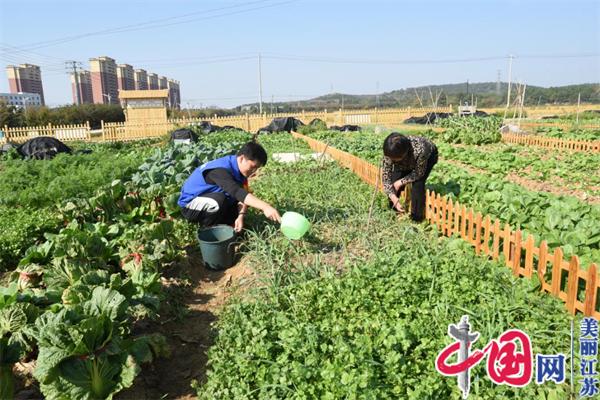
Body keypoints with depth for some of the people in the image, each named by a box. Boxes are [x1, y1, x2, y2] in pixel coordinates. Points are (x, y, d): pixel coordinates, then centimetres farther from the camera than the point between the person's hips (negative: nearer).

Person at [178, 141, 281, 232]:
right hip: (190, 204, -8)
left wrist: (240, 216, -30)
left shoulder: (239, 169, -4)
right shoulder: (221, 169, -32)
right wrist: (265, 207, -57)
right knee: (219, 200, -36)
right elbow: (237, 192, -47)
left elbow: (243, 193, -12)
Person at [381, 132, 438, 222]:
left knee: (417, 183, -23)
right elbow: (386, 178, -27)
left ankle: (416, 218, -6)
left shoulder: (419, 150, -47)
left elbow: (419, 173, -29)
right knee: (394, 181, -12)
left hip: (428, 155, -3)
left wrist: (400, 182, -30)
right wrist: (394, 198, -35)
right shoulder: (389, 153, -35)